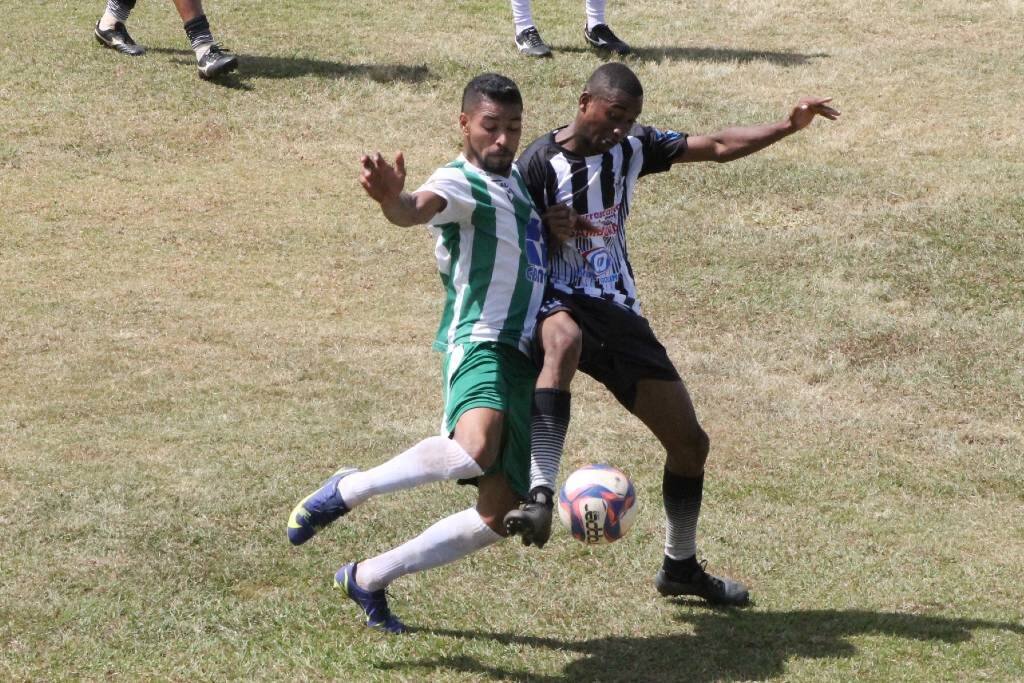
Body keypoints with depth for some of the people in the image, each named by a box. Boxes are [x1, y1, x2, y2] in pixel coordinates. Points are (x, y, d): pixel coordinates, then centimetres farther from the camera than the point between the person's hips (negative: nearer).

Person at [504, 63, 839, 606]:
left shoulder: (632, 148, 7)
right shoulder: (541, 162, -10)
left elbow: (718, 147, 9)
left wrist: (789, 126, 0)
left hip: (618, 313, 7)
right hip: (558, 302, -7)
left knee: (690, 443, 8)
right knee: (565, 341, -46)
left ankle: (680, 568, 30)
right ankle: (540, 499, -55)